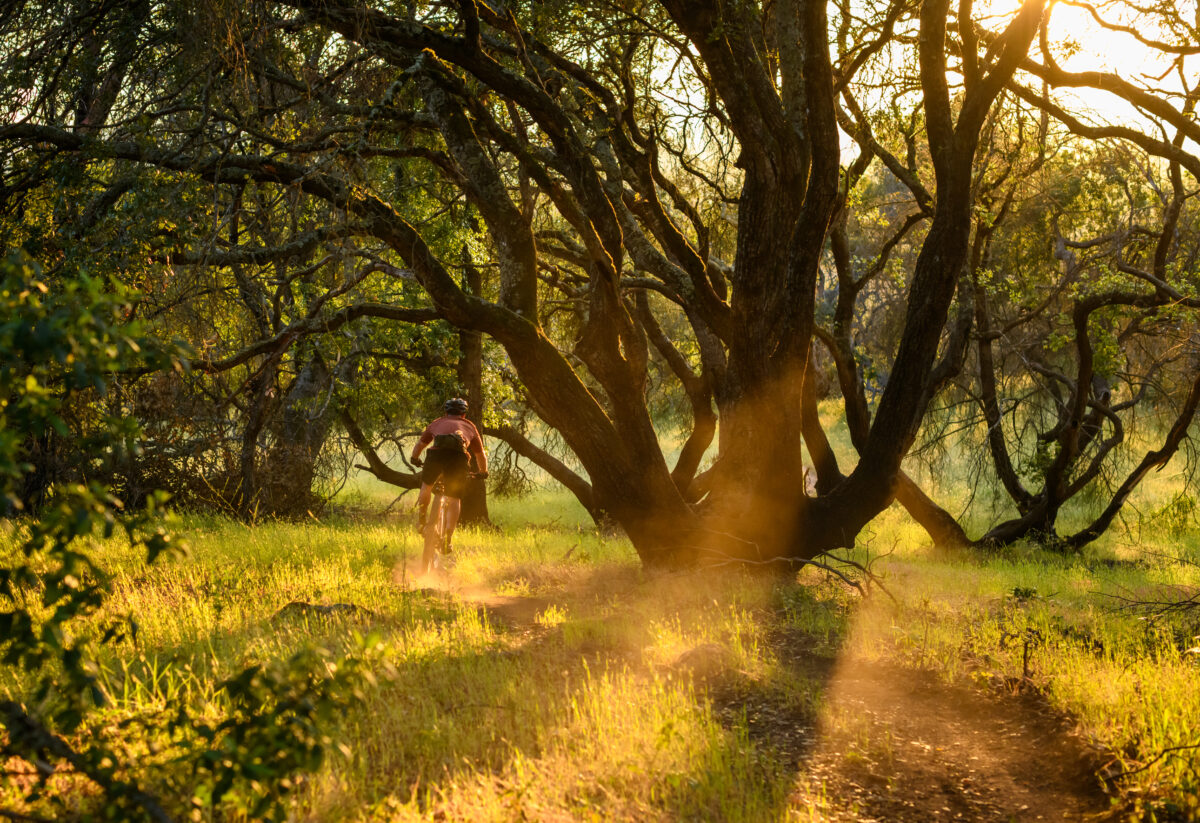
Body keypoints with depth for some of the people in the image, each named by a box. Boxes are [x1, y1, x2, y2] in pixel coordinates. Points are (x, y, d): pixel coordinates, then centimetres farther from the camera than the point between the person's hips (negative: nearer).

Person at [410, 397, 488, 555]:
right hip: (459, 455, 0)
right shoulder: (469, 427, 34)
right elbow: (480, 454, 42)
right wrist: (482, 472, 58)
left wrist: (414, 459, 61)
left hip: (437, 452, 0)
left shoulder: (437, 423, 33)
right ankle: (448, 538, -2)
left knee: (427, 484, 27)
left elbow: (420, 444, 42)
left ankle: (421, 521, 29)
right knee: (454, 499, 6)